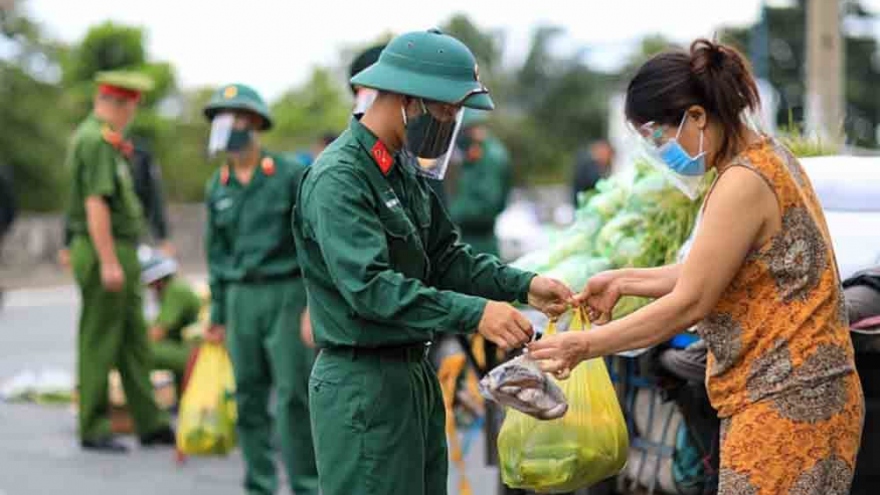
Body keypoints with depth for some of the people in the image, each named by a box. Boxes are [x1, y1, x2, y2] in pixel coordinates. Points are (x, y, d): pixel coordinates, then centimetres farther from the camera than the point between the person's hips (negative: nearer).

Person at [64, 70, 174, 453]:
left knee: (134, 341, 12)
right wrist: (108, 262, -24)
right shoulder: (97, 141, -16)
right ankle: (93, 430, 4)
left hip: (121, 255, 10)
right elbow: (95, 204, -23)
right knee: (99, 345, -3)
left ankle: (150, 424, 16)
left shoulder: (103, 139, 17)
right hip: (105, 252, -10)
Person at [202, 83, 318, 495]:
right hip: (241, 298, 5)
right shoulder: (218, 187, 11)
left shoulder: (288, 175, -4)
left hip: (286, 294, -5)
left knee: (293, 395, -6)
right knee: (249, 397, 7)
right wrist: (217, 312, 15)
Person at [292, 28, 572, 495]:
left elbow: (445, 256, 15)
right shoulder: (338, 178, -18)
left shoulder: (406, 171, 11)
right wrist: (473, 313, -32)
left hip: (413, 372, 9)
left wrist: (523, 285, 0)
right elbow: (370, 286, -28)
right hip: (362, 381, -9)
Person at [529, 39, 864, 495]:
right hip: (791, 391, 10)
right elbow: (711, 274, 18)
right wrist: (625, 281, 15)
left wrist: (584, 346, -9)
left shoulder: (744, 183, -18)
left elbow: (689, 304, -16)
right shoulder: (765, 158, 12)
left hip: (784, 402, -10)